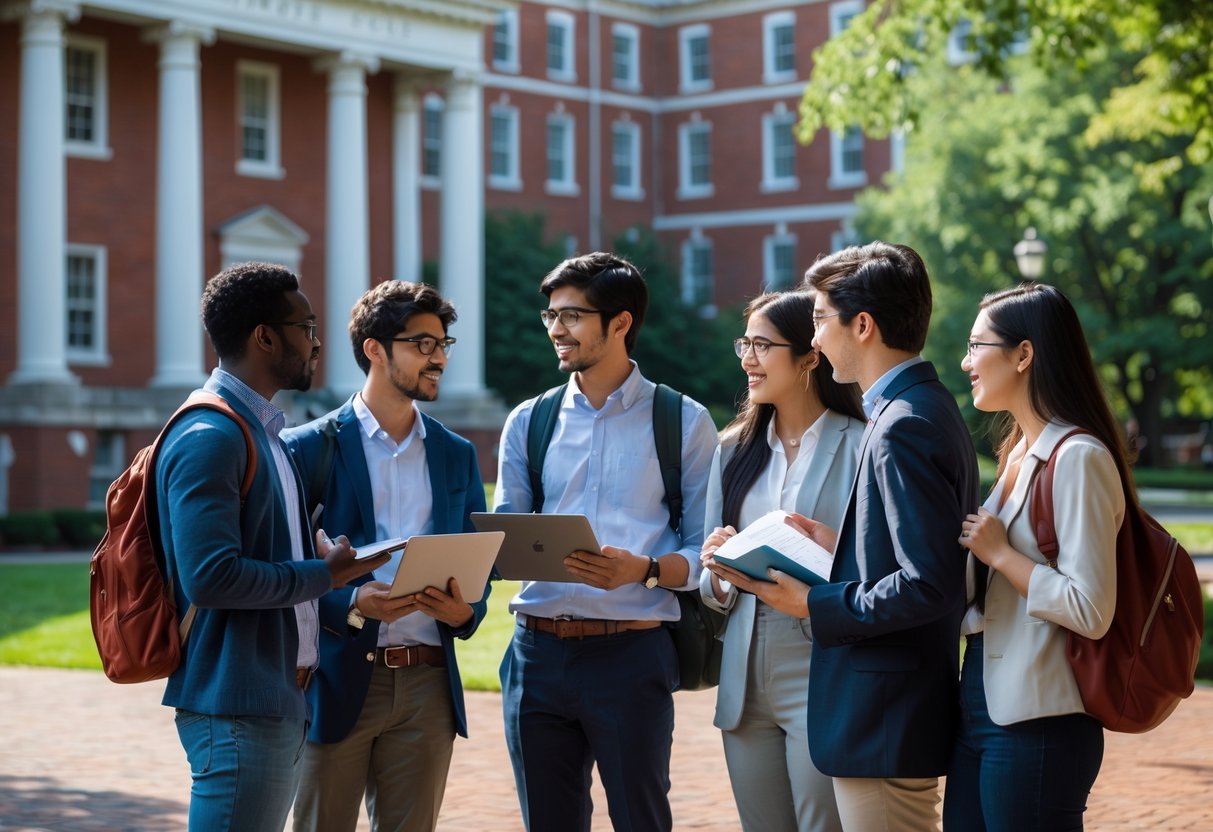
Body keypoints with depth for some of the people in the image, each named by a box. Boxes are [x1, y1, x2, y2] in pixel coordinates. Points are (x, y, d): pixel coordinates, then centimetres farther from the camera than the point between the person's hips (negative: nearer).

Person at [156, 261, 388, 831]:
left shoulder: (264, 432, 17)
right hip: (236, 707, -10)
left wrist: (316, 548, 6)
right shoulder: (210, 437, -15)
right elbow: (211, 578, -23)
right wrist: (322, 575, -12)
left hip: (280, 699, 10)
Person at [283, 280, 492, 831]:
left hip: (427, 682, 4)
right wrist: (351, 604, -20)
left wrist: (465, 611, -5)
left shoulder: (457, 455, 13)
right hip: (339, 680, -4)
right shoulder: (312, 447, -1)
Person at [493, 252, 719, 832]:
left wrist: (643, 570, -21)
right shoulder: (529, 421, 12)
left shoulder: (682, 423, 2)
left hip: (630, 654, -4)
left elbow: (706, 553, -3)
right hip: (538, 652, 4)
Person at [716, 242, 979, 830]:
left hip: (884, 724, -10)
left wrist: (816, 605, -14)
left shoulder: (901, 428, -19)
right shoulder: (929, 408, 13)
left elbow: (930, 583, -24)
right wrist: (841, 546, 11)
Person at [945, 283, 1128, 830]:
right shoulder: (1017, 453, 15)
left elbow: (1091, 611, -21)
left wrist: (999, 552, -14)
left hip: (1038, 722, -9)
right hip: (980, 703, 9)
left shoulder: (1078, 458, -15)